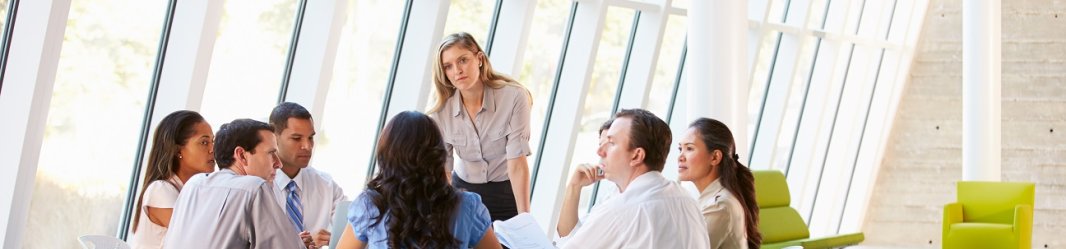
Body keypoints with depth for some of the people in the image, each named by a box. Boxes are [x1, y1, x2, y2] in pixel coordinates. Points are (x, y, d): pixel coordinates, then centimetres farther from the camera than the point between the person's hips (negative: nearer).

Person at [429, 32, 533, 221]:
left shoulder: (514, 97, -21)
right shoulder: (441, 112, -12)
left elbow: (517, 163, -23)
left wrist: (525, 218, -27)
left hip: (506, 194, -2)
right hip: (463, 190, 2)